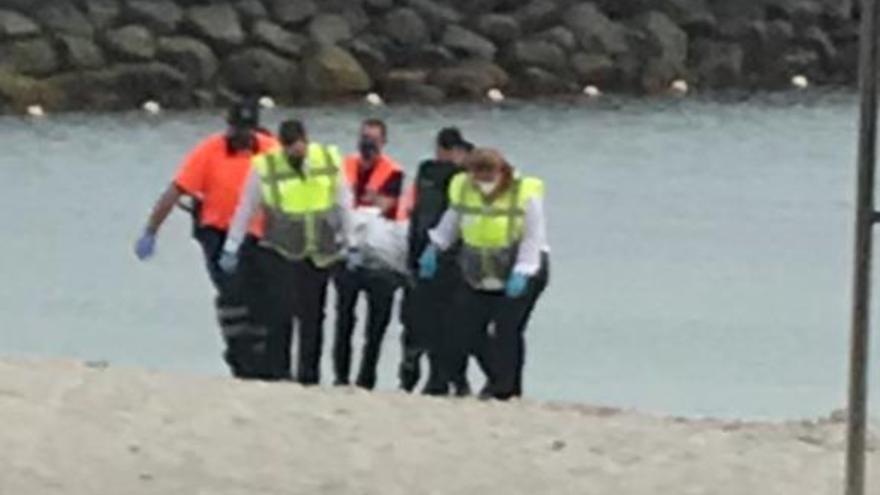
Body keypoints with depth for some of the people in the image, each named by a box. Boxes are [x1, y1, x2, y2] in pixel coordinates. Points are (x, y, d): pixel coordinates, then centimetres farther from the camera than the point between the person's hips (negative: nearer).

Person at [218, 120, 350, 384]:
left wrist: (348, 241, 16)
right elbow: (245, 210, 4)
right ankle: (279, 375, -5)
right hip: (280, 254, -2)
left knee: (313, 317, 5)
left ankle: (309, 377, 12)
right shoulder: (265, 167, -5)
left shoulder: (330, 160, 2)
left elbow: (343, 203, 13)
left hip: (320, 254, 2)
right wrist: (231, 249, 7)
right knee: (281, 315, -11)